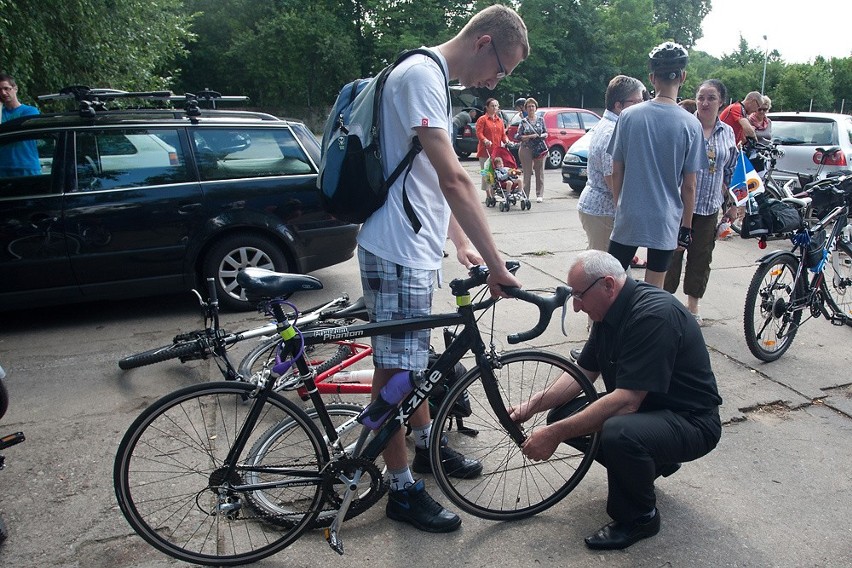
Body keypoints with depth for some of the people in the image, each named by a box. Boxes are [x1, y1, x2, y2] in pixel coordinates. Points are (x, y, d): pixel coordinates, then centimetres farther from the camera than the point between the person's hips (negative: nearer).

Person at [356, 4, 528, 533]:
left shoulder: (433, 79, 16)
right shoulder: (421, 75, -17)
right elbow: (454, 179, -25)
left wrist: (461, 243, 16)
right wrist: (496, 263, -24)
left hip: (418, 250, 10)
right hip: (397, 252, -10)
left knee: (417, 356, 22)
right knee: (395, 368, 0)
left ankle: (425, 445, 40)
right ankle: (402, 489, 15)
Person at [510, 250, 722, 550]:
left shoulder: (654, 315, -29)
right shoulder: (610, 311, 0)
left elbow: (626, 401, -33)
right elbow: (583, 373, 6)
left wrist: (555, 435, -30)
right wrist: (532, 406, -7)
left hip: (691, 421, -9)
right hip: (645, 406, 9)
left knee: (618, 432, -37)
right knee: (562, 415, -3)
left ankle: (639, 516, -6)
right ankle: (651, 462, 15)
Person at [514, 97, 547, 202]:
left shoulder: (541, 119, 9)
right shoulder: (523, 121, 4)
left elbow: (546, 133, 13)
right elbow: (517, 136, -2)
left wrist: (542, 136, -10)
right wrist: (530, 136, -14)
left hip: (540, 149, 2)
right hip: (526, 149, -2)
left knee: (539, 172, 3)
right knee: (527, 173, -1)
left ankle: (539, 195, 9)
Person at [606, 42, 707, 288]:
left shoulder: (628, 116, -4)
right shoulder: (690, 124, -7)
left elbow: (616, 172, 1)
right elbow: (688, 186, -4)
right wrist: (686, 226, 7)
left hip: (628, 218, 1)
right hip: (666, 222, -1)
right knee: (653, 289, 9)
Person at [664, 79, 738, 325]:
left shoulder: (728, 133, 9)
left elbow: (732, 171, 16)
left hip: (709, 207, 5)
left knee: (701, 258, 11)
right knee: (672, 255, 1)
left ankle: (693, 305, 25)